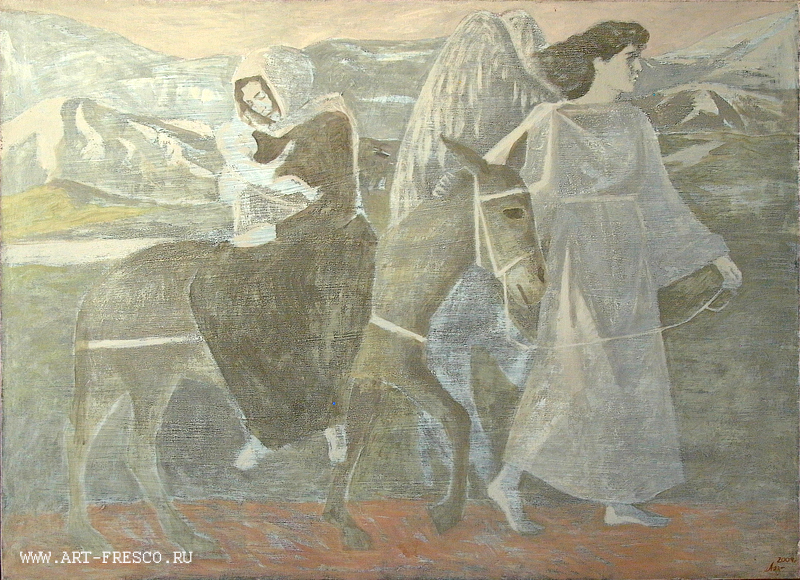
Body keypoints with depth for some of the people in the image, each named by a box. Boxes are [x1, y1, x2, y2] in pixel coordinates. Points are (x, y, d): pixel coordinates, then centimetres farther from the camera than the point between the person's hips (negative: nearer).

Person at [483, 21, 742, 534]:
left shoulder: (635, 122, 12)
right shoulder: (554, 123, -6)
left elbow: (660, 202, 14)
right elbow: (540, 200, -8)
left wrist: (716, 253, 13)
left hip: (628, 268, 7)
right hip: (582, 264, -7)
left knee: (630, 384, 8)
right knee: (581, 384, -10)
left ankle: (619, 501, 18)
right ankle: (508, 482, 3)